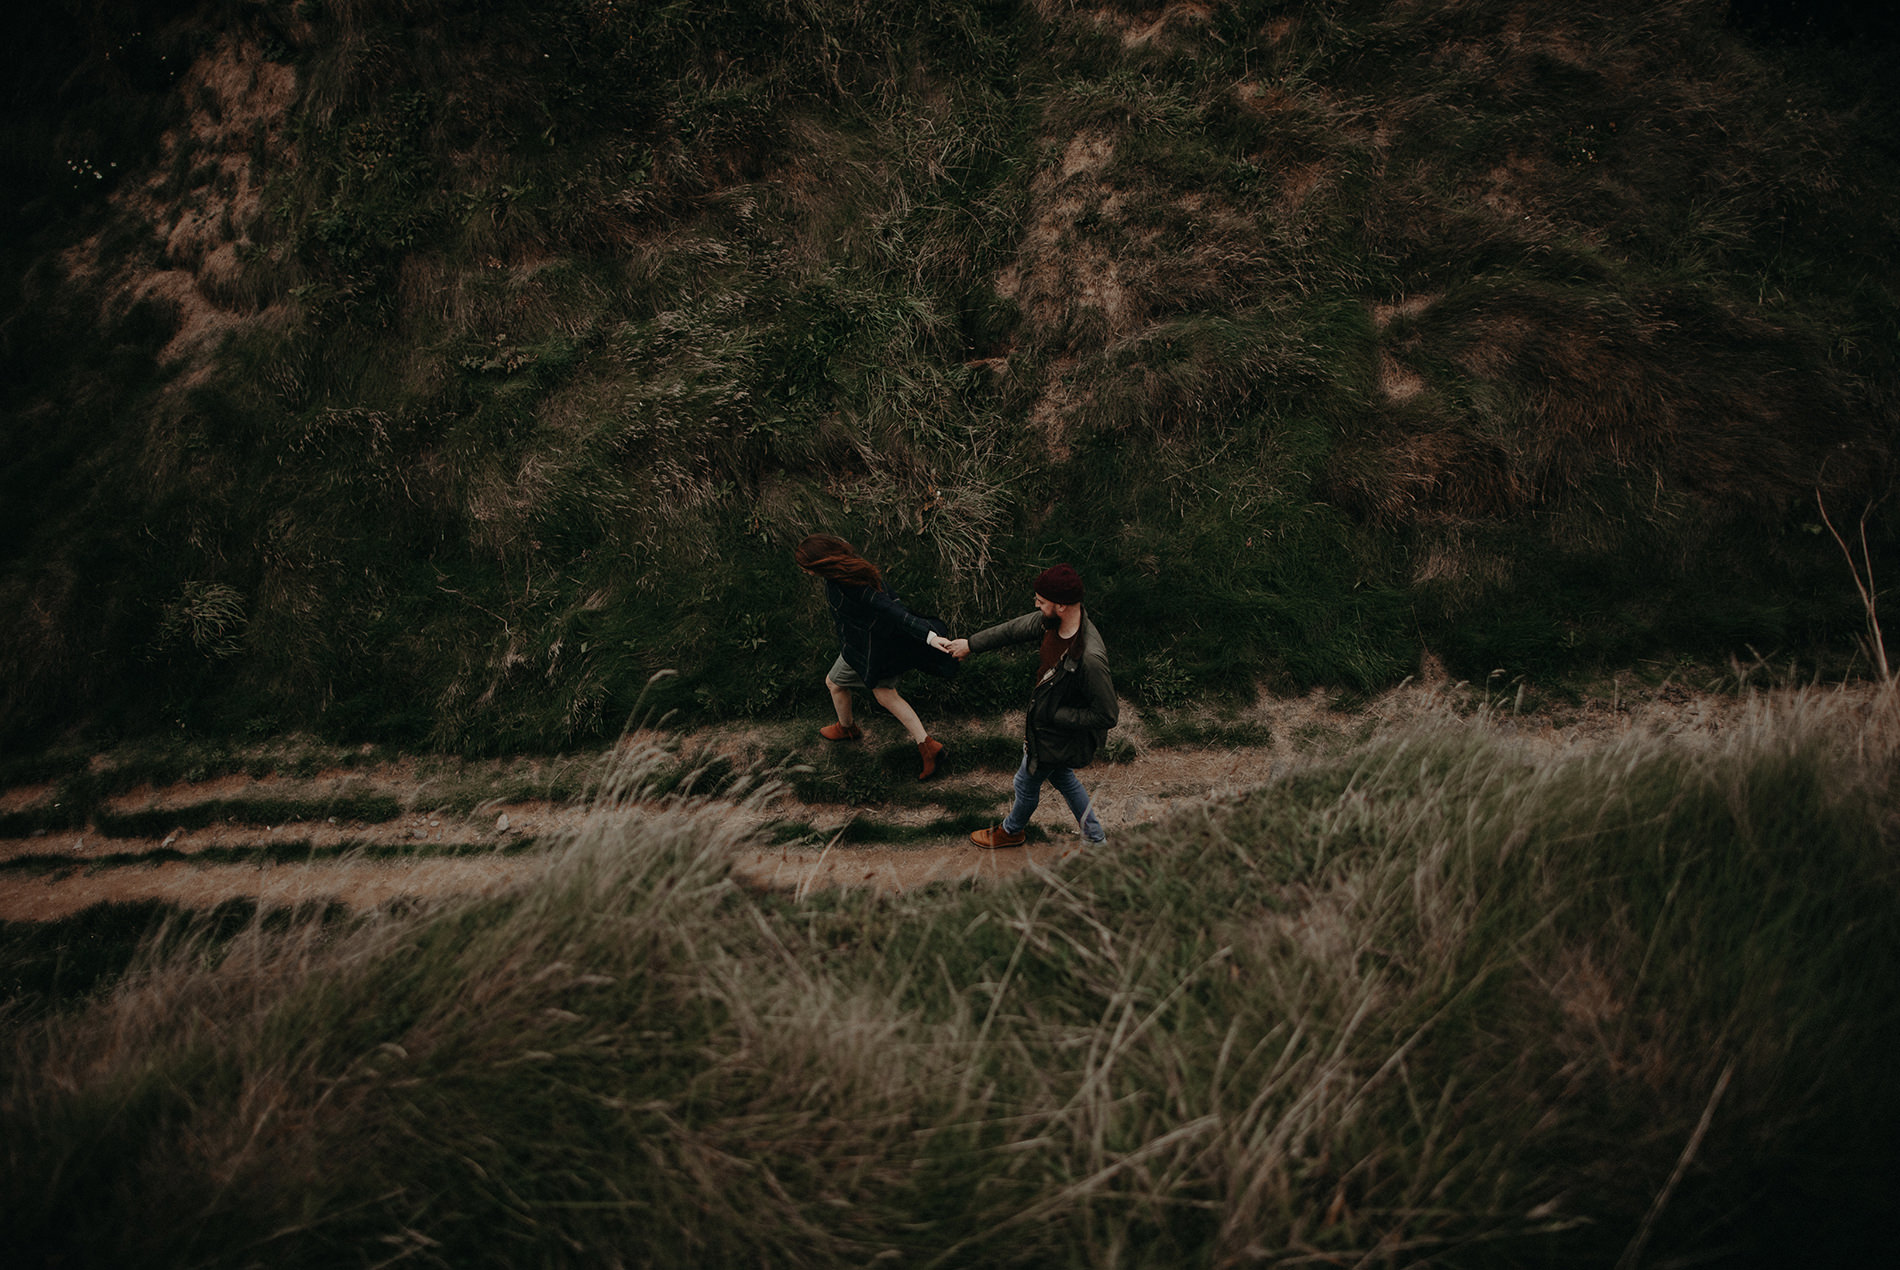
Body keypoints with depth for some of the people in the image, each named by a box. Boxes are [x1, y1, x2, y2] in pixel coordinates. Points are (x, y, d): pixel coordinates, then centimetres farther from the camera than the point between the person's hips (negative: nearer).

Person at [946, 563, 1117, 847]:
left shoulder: (1090, 658, -41)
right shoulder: (1051, 621, -17)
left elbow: (1107, 715, -32)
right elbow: (1014, 629, 4)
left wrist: (1053, 715, -27)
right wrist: (971, 644, 17)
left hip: (1057, 737, -7)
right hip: (1046, 721, 7)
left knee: (1027, 784, 20)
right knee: (1061, 777, 29)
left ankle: (1012, 831, 51)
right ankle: (1096, 838, 47)